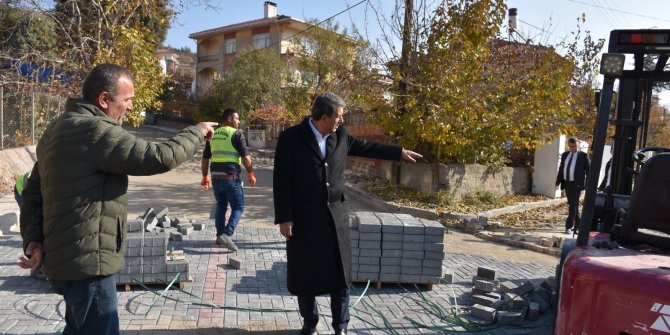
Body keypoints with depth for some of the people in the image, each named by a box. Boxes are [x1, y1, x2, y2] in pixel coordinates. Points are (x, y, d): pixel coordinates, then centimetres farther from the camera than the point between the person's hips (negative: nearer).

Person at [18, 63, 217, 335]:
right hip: (87, 261, -10)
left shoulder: (60, 129, 13)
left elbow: (33, 192, 15)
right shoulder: (95, 130, -21)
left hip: (69, 257, 10)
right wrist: (196, 133, -9)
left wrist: (33, 238, 8)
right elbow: (159, 158, -25)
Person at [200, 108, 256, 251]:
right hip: (231, 178, -6)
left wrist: (205, 177, 23)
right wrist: (250, 174, -1)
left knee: (221, 206, 19)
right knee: (238, 207, 3)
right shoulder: (236, 134, -7)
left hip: (216, 177, 6)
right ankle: (226, 234, -13)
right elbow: (245, 157, -11)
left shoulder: (213, 135, 13)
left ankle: (219, 236, 20)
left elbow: (205, 158, 16)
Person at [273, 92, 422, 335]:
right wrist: (284, 217, -14)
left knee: (340, 275, 9)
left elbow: (365, 147, 18)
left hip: (335, 216, 4)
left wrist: (399, 153, 20)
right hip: (304, 217, -3)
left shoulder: (339, 135, 3)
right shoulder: (291, 138, -11)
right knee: (305, 276, 9)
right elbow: (281, 181, -11)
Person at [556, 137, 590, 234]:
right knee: (572, 204, 12)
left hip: (576, 184, -5)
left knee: (573, 205, -9)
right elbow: (561, 169, 14)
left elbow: (588, 170, -4)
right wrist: (558, 182, 8)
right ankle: (577, 225, 25)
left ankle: (569, 226, -8)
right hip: (567, 183, 5)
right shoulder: (565, 155, 11)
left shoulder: (583, 155, -3)